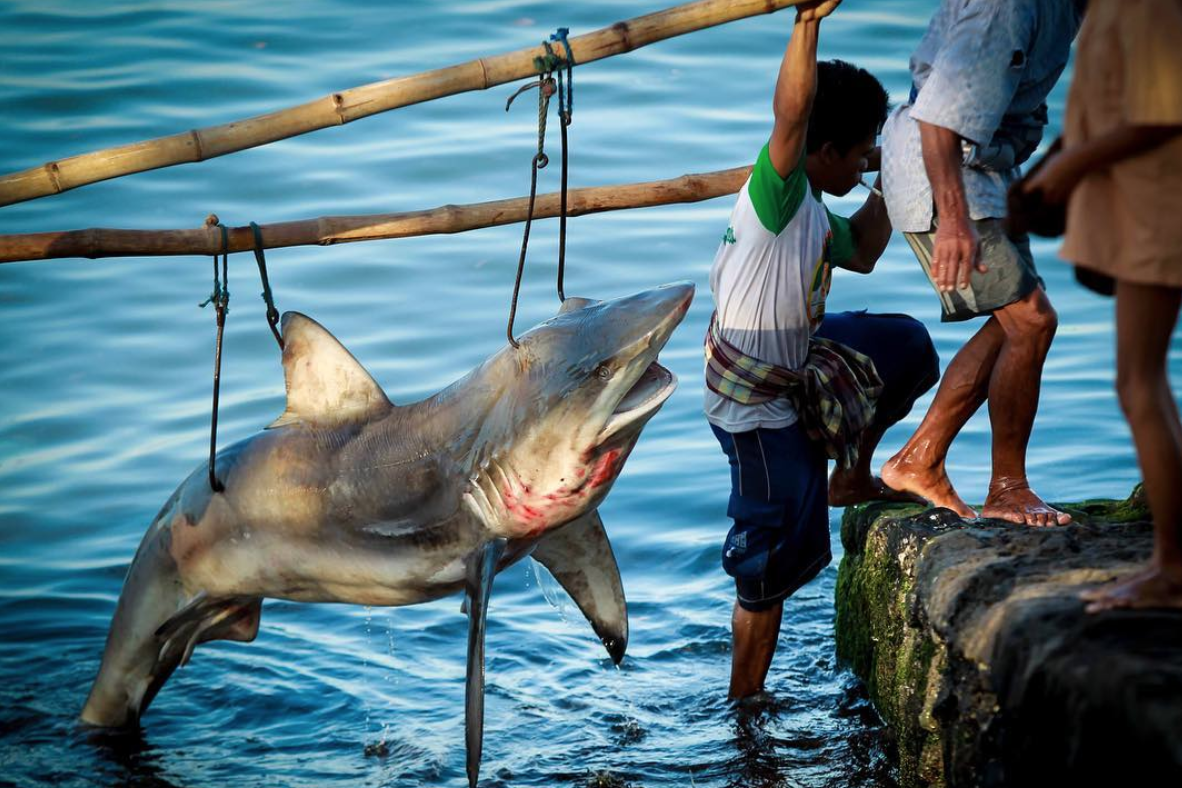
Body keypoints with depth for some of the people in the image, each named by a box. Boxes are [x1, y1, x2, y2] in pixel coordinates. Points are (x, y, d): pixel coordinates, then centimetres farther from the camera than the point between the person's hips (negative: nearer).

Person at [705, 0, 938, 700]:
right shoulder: (778, 191, -20)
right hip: (755, 394, -9)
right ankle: (745, 698, 12)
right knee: (783, 551, -2)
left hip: (801, 360, 9)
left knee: (905, 345, 18)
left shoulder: (815, 212, 9)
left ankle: (852, 476, 29)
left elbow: (861, 253, 28)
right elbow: (792, 111, -39)